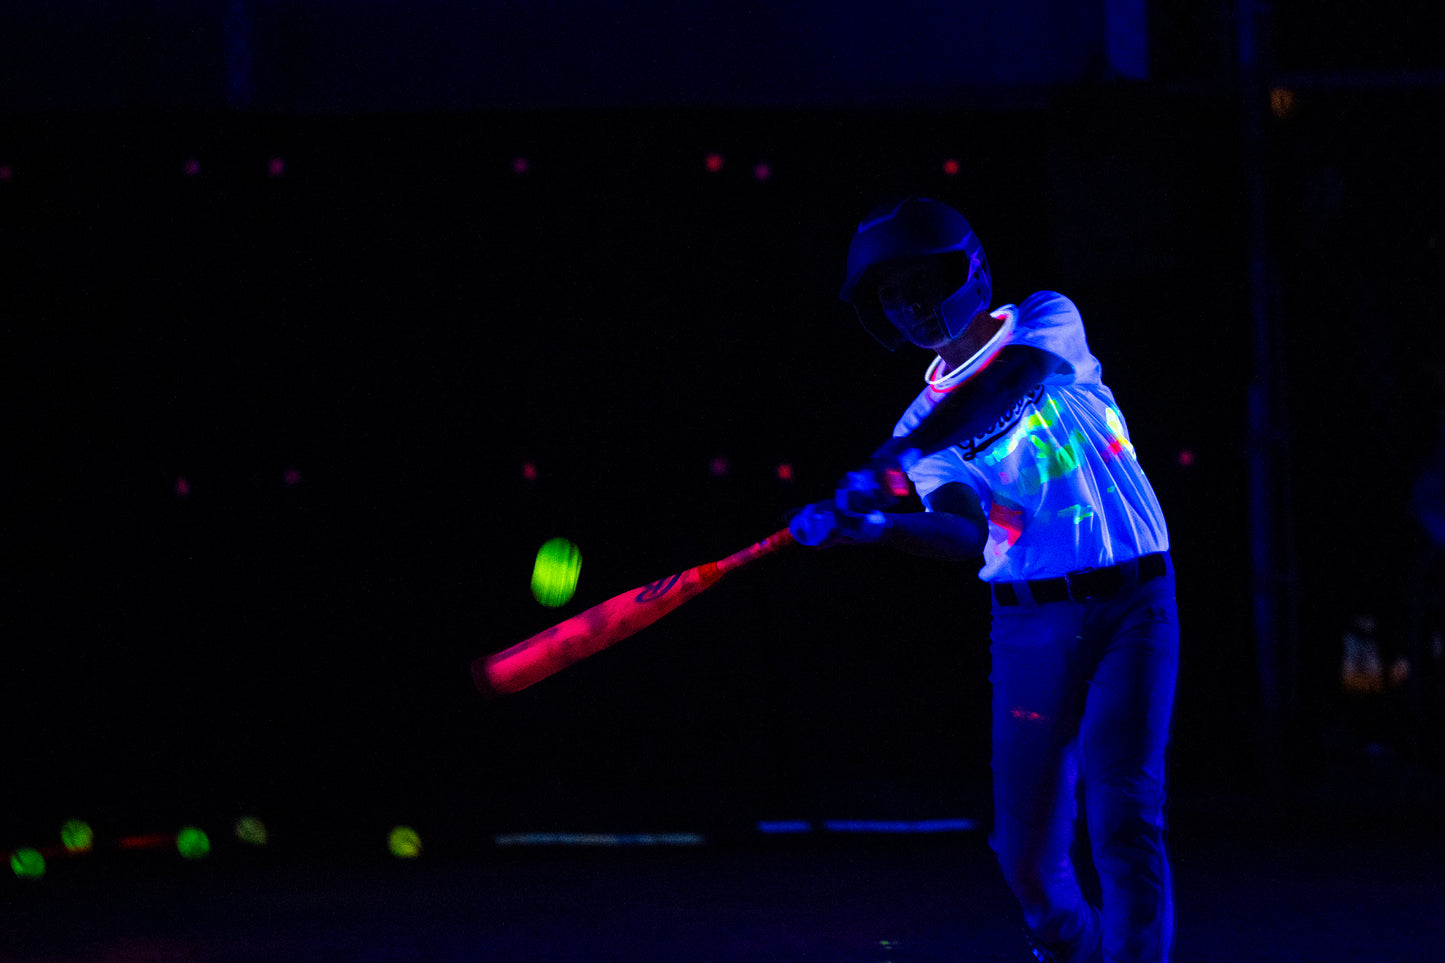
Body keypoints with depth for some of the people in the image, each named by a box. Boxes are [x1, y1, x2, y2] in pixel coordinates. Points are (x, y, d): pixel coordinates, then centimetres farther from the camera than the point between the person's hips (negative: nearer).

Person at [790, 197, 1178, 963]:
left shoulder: (1046, 323, 2)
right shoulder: (925, 416, 10)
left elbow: (1010, 386, -21)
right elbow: (968, 535, -5)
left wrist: (899, 459, -31)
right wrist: (877, 528, -24)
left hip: (1131, 604, -3)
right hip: (1030, 625, 3)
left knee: (1124, 818, -15)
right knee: (1025, 845, 1)